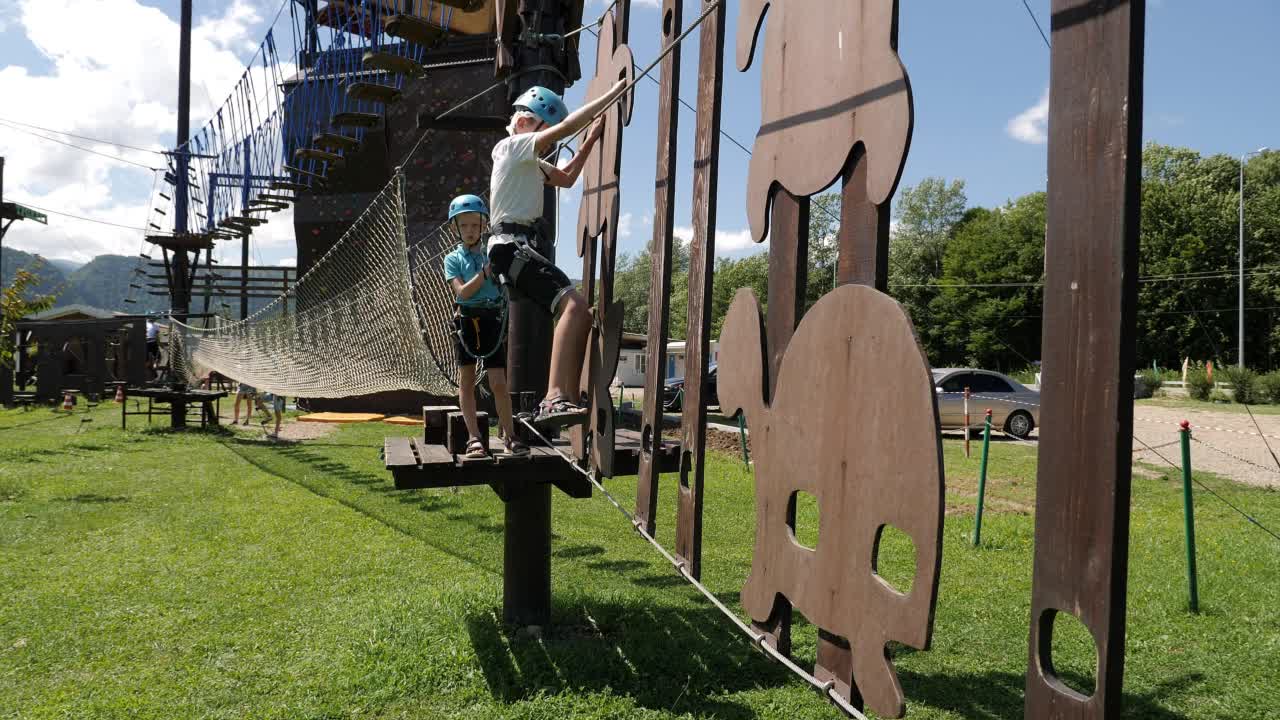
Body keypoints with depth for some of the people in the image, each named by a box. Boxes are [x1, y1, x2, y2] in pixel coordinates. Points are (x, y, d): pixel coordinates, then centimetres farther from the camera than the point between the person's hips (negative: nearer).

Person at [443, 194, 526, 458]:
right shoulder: (453, 259, 4)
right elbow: (462, 291, -11)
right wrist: (486, 271, -18)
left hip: (492, 319, 0)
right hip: (466, 320, 0)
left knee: (499, 383, -4)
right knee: (467, 382, 4)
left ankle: (509, 436, 5)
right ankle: (474, 437, 12)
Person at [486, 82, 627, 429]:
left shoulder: (529, 161, 27)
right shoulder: (513, 146, -2)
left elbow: (566, 178, 33)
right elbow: (567, 125, -13)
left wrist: (590, 141, 22)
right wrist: (613, 93, -10)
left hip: (520, 249, 11)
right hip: (513, 245, -11)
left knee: (575, 311, 12)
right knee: (575, 306, -28)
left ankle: (568, 399, 9)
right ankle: (555, 398, -40)